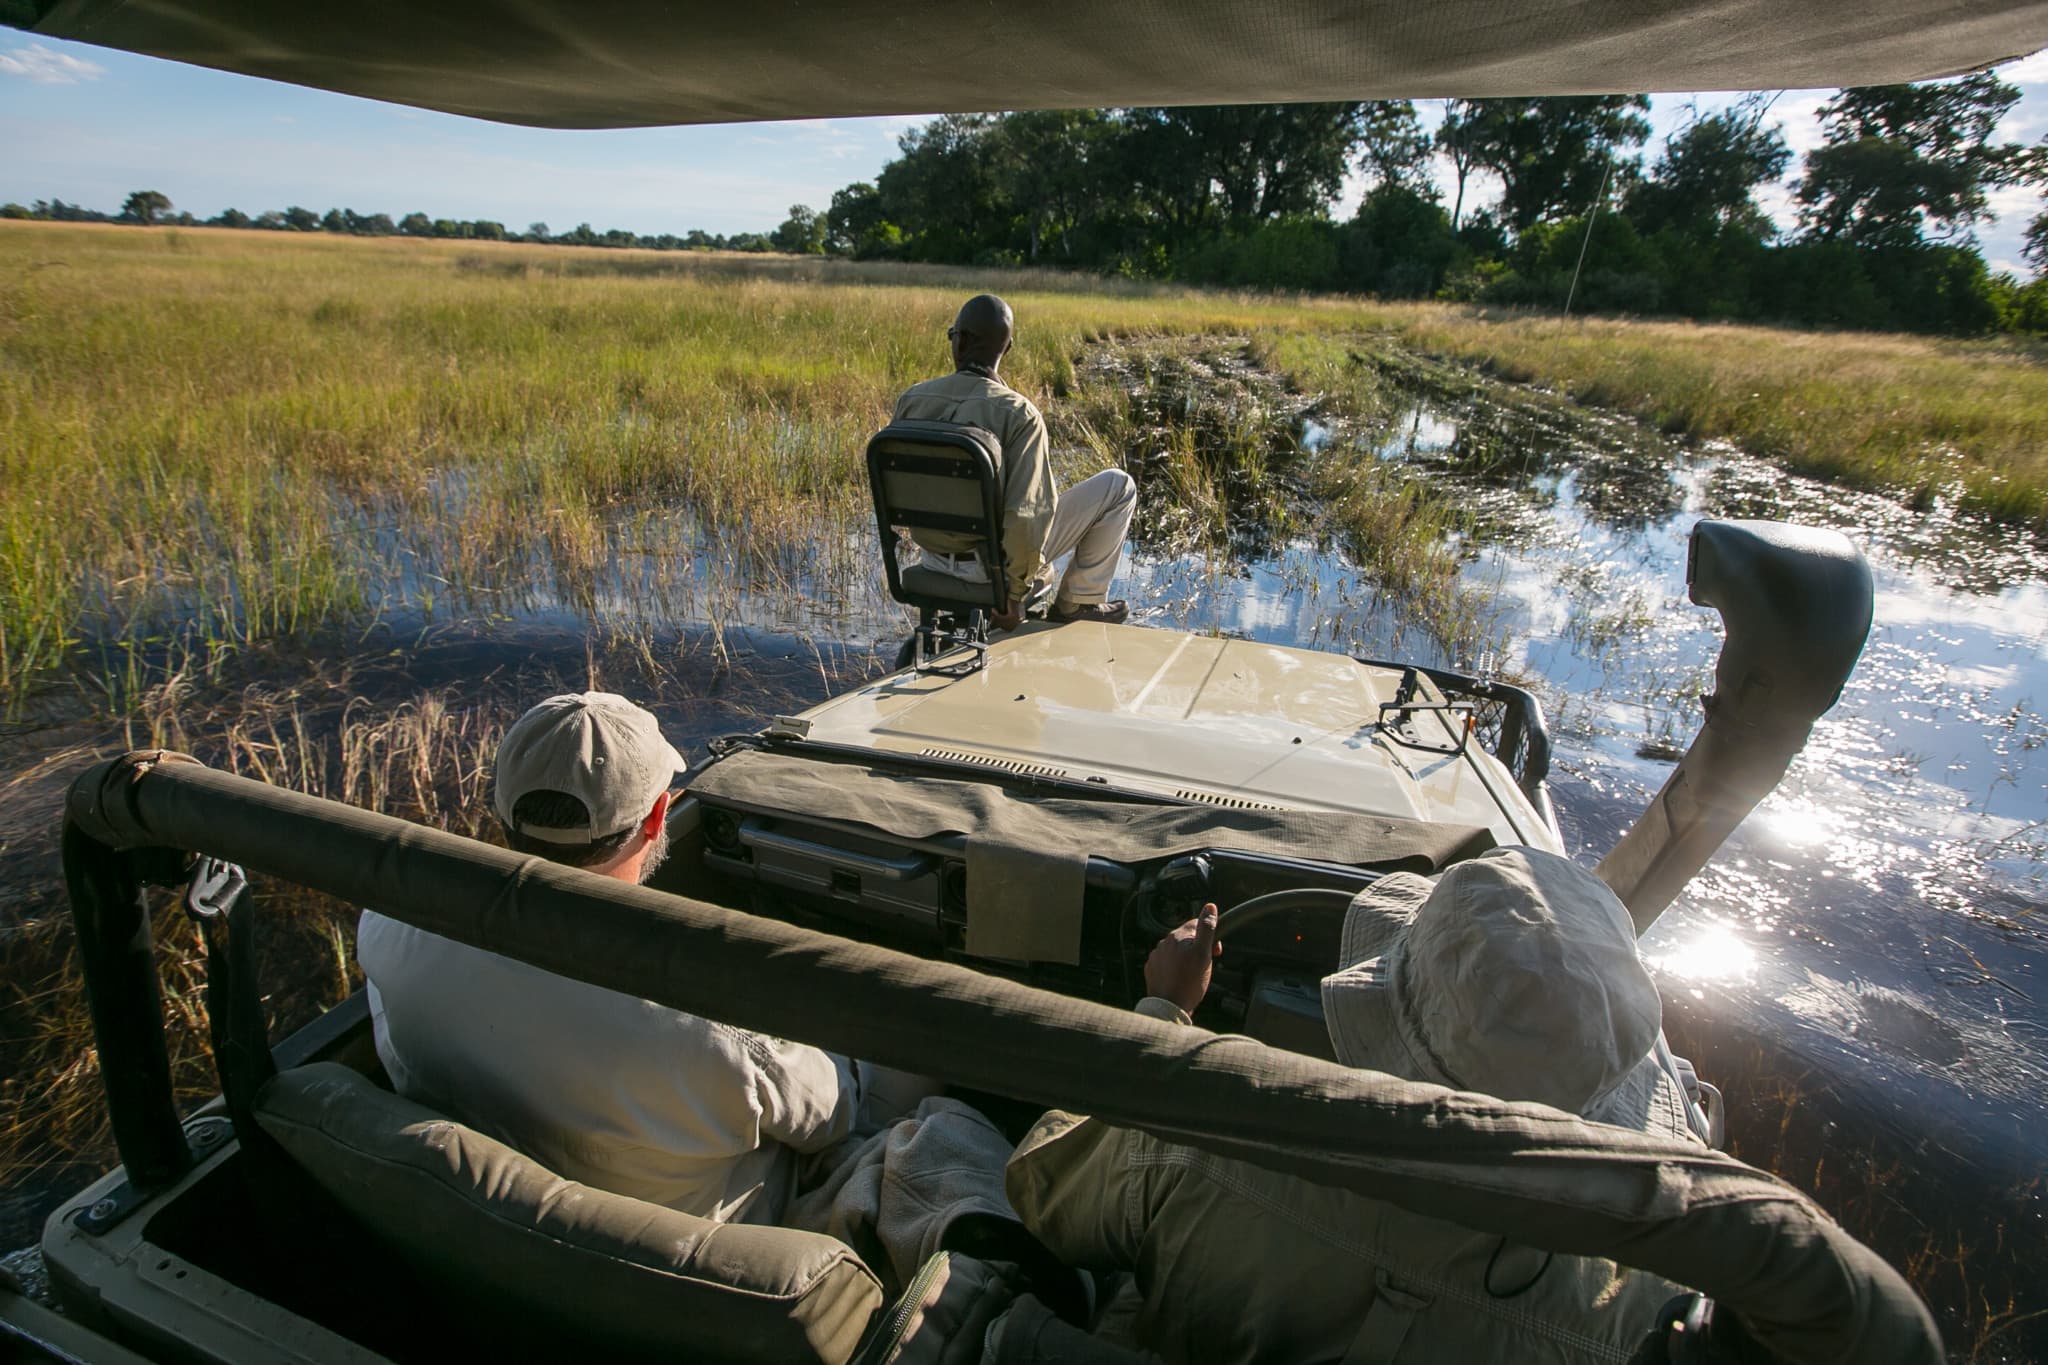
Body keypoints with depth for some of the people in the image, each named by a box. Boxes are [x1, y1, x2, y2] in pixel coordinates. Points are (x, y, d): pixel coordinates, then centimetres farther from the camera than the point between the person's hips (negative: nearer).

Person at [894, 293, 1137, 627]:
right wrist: (1013, 594, -15)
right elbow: (1026, 515, -28)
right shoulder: (1019, 414, -22)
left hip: (933, 557, 6)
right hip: (995, 559, -6)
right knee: (1119, 485, 7)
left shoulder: (910, 400, -7)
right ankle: (1079, 601, 16)